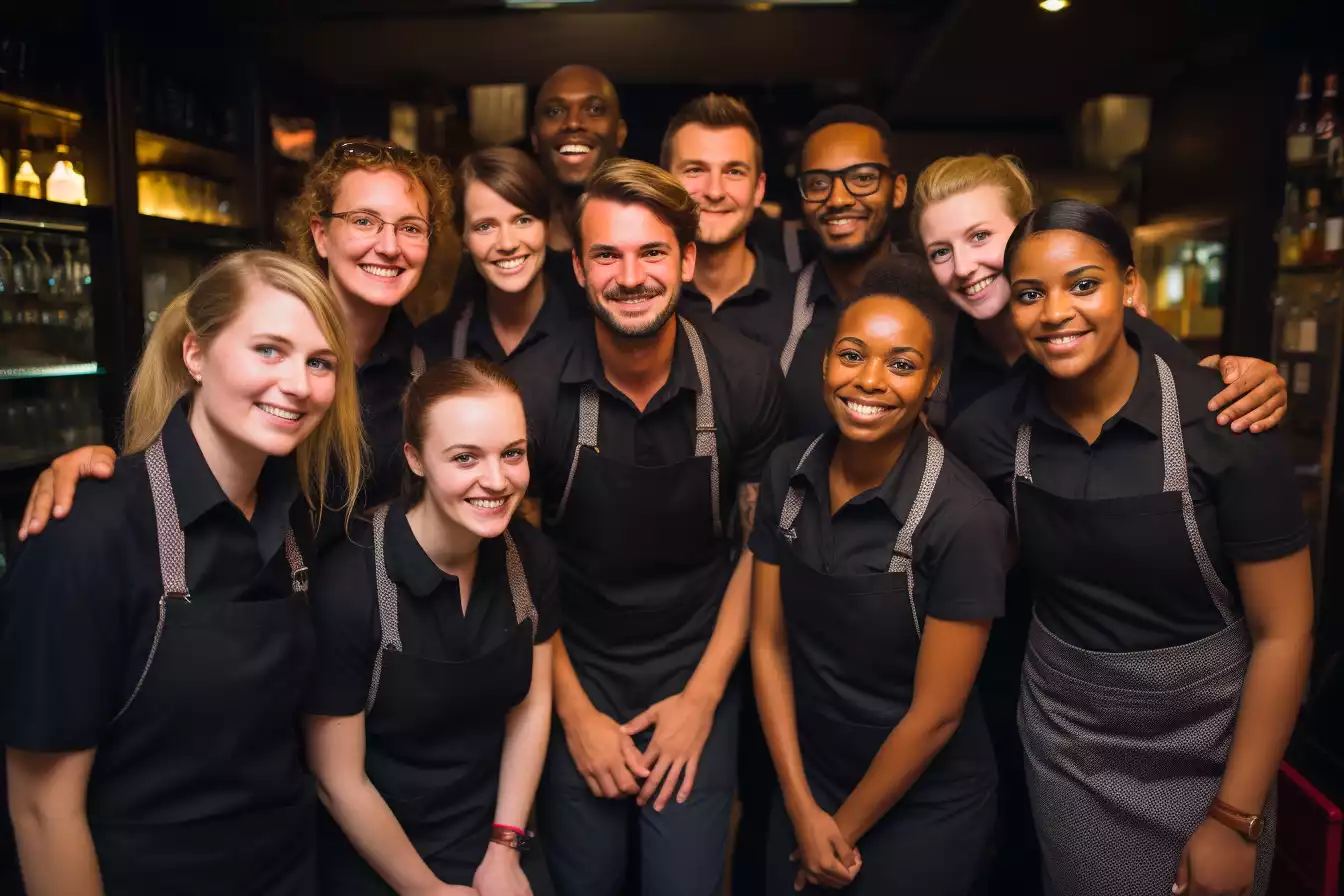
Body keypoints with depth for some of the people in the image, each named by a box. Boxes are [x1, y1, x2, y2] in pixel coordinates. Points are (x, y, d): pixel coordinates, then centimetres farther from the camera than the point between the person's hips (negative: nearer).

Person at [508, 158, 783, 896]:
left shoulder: (746, 377, -12)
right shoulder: (533, 386, -14)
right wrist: (573, 710, -4)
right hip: (575, 676, 0)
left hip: (697, 675, 0)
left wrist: (703, 695, -6)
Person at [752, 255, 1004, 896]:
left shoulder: (964, 516, -25)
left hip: (924, 805, -4)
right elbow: (769, 642, -5)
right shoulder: (787, 473, -10)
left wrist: (847, 827, -7)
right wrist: (803, 807, -6)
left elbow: (936, 713, -19)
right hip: (807, 777, 4)